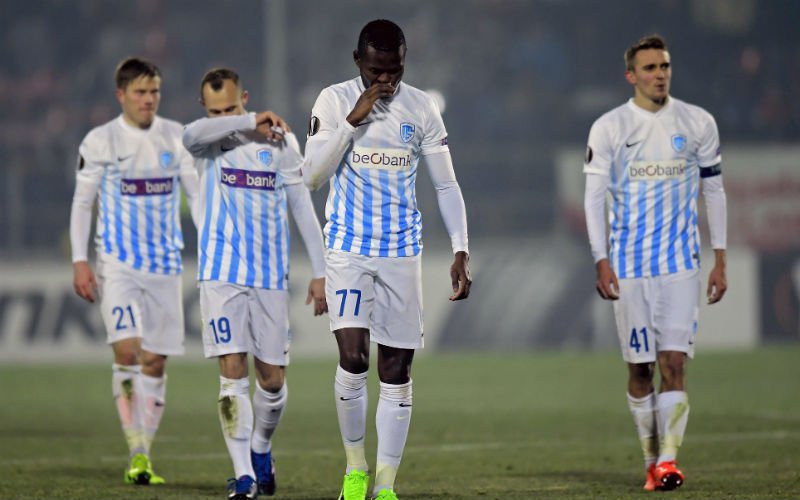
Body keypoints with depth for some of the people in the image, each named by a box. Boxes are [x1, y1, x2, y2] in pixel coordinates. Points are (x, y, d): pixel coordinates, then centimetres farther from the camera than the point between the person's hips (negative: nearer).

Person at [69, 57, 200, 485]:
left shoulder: (176, 137, 5)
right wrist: (79, 262, -5)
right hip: (117, 264, -3)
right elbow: (81, 204, 3)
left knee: (156, 361, 4)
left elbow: (198, 194, 10)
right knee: (127, 350, -17)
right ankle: (136, 452, -13)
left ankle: (145, 454, 12)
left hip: (165, 265, 3)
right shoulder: (100, 141, -2)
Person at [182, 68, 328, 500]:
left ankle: (261, 448, 32)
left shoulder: (280, 141, 3)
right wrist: (249, 123, -30)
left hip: (270, 276, 1)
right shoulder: (209, 140, 2)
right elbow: (192, 135, -25)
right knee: (232, 372, -11)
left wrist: (319, 271, 2)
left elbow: (303, 207, 6)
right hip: (221, 274, -1)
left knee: (272, 377, 5)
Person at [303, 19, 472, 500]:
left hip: (403, 252, 2)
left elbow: (447, 186, 5)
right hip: (348, 248, -2)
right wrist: (354, 118, -18)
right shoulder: (334, 101, -3)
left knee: (397, 371, 2)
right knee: (353, 357, -17)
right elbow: (313, 175, -11)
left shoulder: (421, 108, 1)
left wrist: (461, 251, -5)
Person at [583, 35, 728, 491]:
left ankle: (669, 458, -16)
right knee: (640, 367, 3)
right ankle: (652, 459, 15)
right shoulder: (609, 128, 0)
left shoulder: (698, 124, 4)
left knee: (674, 361, -12)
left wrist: (720, 260, 6)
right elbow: (595, 197, -1)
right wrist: (602, 261, -10)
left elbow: (714, 191, 10)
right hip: (628, 264, 0)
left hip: (680, 262, 0)